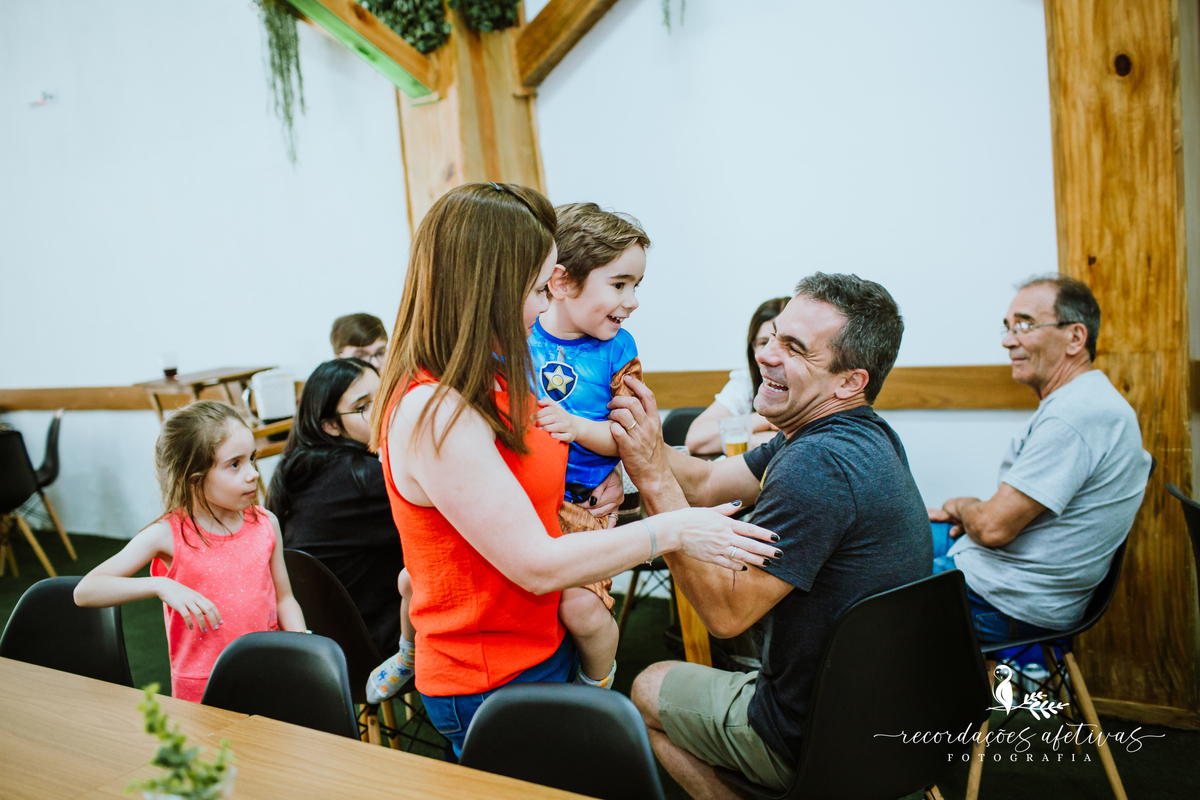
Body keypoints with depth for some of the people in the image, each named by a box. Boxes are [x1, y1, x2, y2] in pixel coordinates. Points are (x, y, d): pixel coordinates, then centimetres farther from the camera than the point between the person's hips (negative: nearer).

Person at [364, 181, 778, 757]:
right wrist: (671, 531, -18)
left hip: (541, 651, 8)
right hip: (492, 683, -8)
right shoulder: (433, 414, -27)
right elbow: (536, 566, -25)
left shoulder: (488, 381, 3)